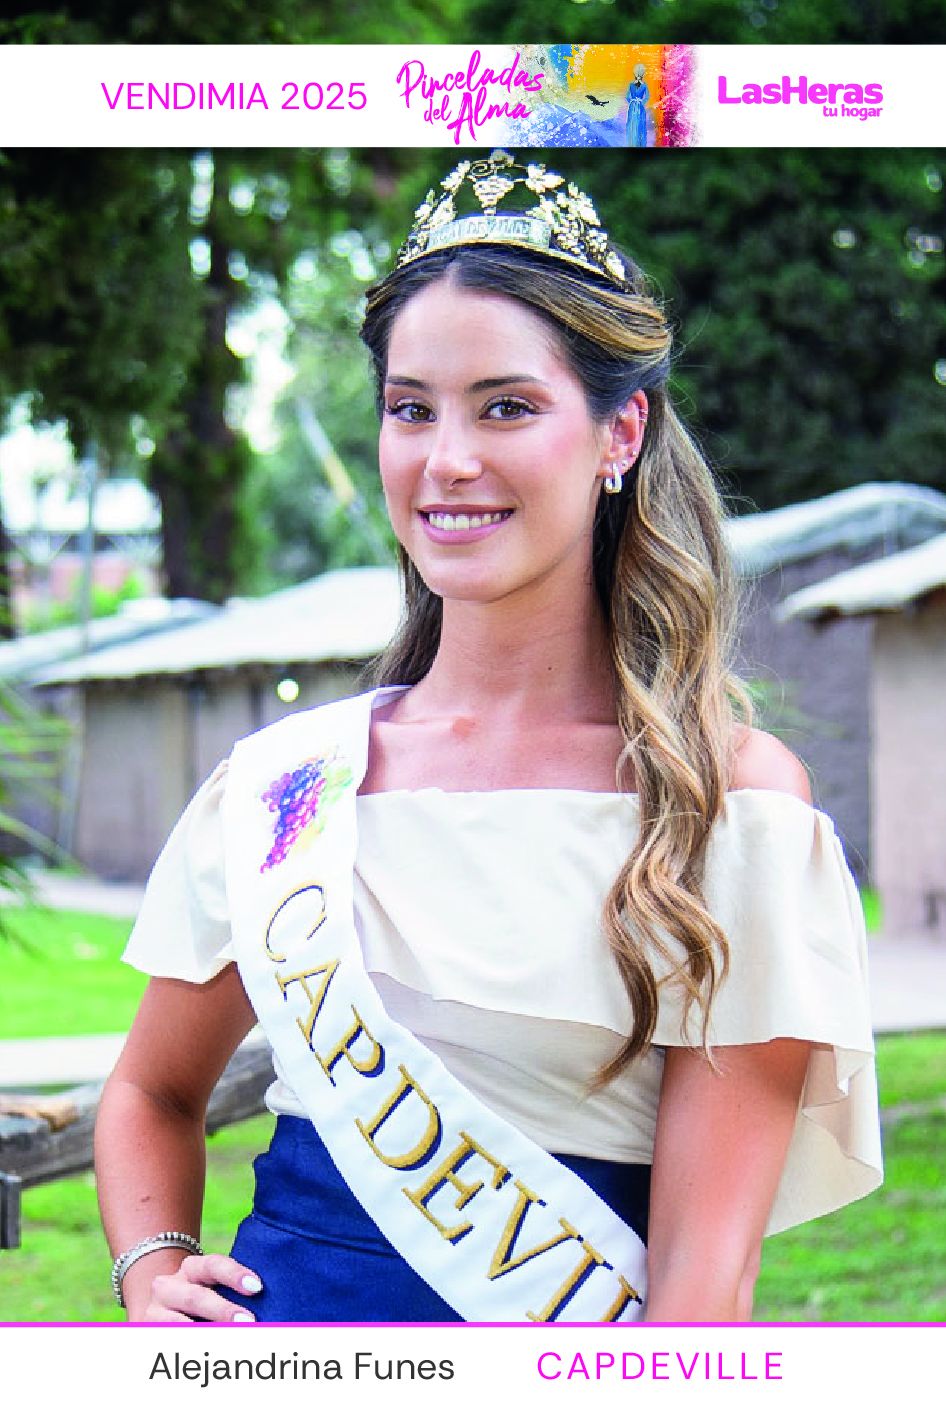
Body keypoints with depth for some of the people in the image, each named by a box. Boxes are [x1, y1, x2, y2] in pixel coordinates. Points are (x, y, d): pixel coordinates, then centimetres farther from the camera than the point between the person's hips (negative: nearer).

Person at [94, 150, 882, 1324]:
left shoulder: (727, 795, -9)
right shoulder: (283, 782, 0)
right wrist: (152, 1271, -1)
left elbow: (706, 1266, -11)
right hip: (281, 1313, 3)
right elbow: (151, 1092, 15)